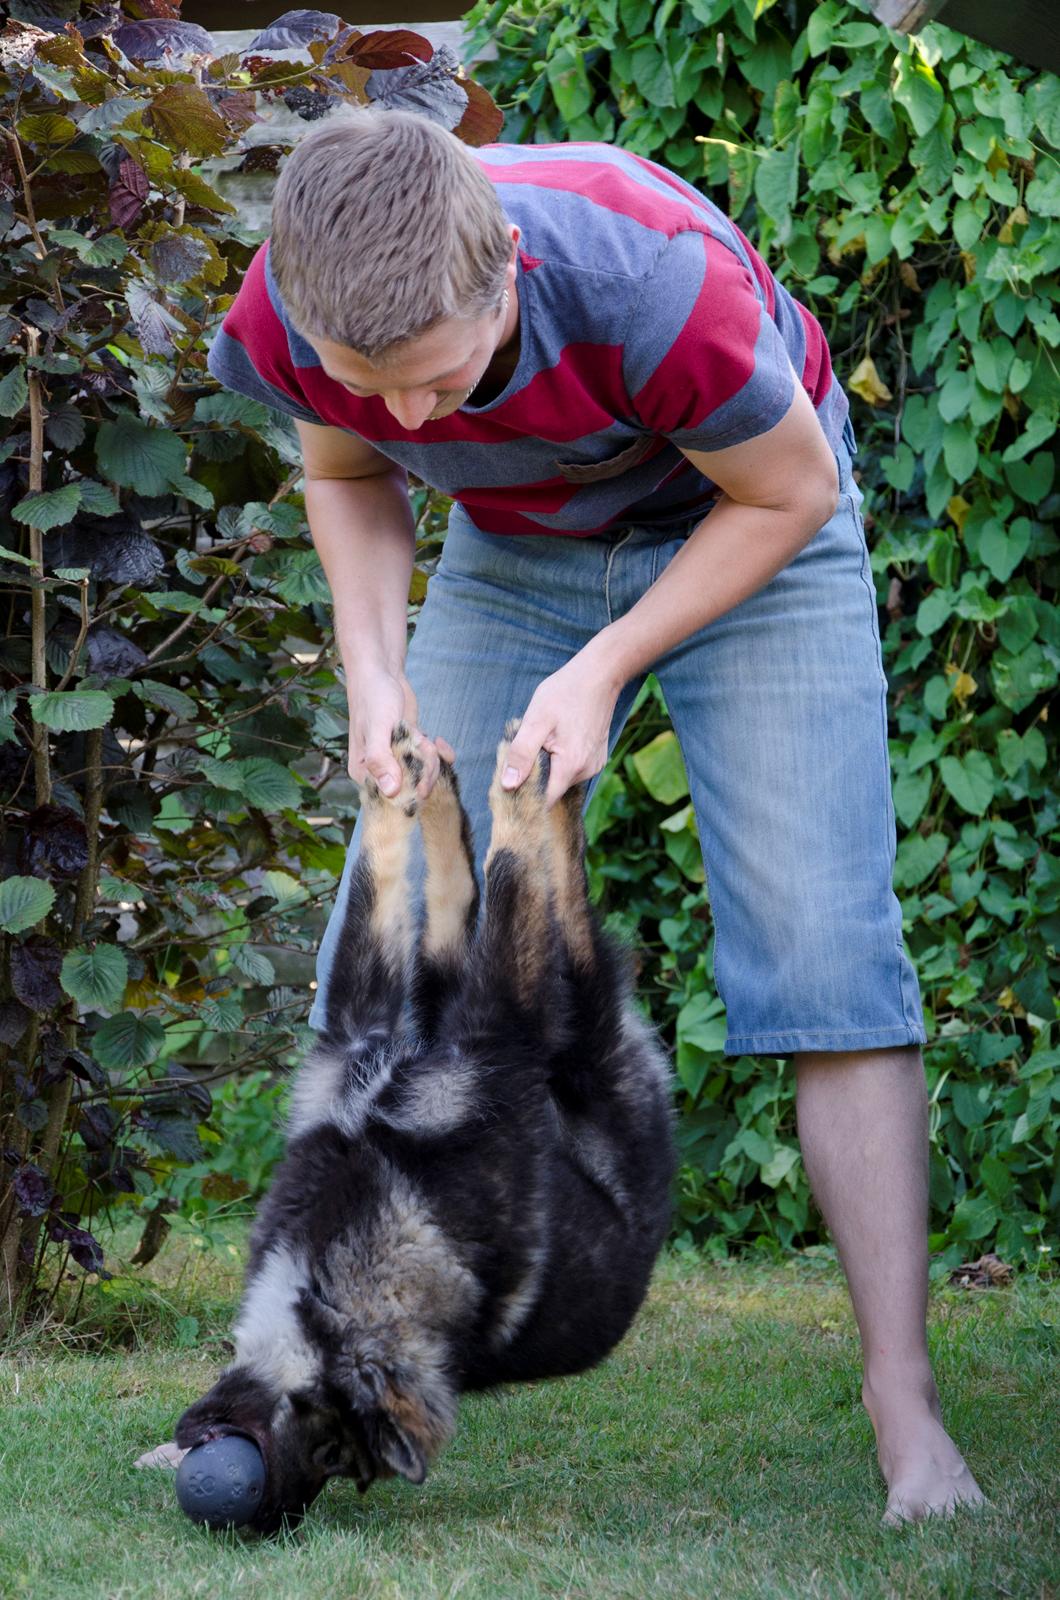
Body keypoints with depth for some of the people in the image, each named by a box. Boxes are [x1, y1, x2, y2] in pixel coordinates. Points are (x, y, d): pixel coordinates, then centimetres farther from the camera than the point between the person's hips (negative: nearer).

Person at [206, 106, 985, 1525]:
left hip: (747, 533, -4)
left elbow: (791, 490, -21)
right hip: (519, 550, 4)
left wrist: (604, 669, -25)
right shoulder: (283, 321, -27)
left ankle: (907, 1411, -12)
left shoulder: (654, 281, -41)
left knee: (827, 952, -14)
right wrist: (376, 674, -17)